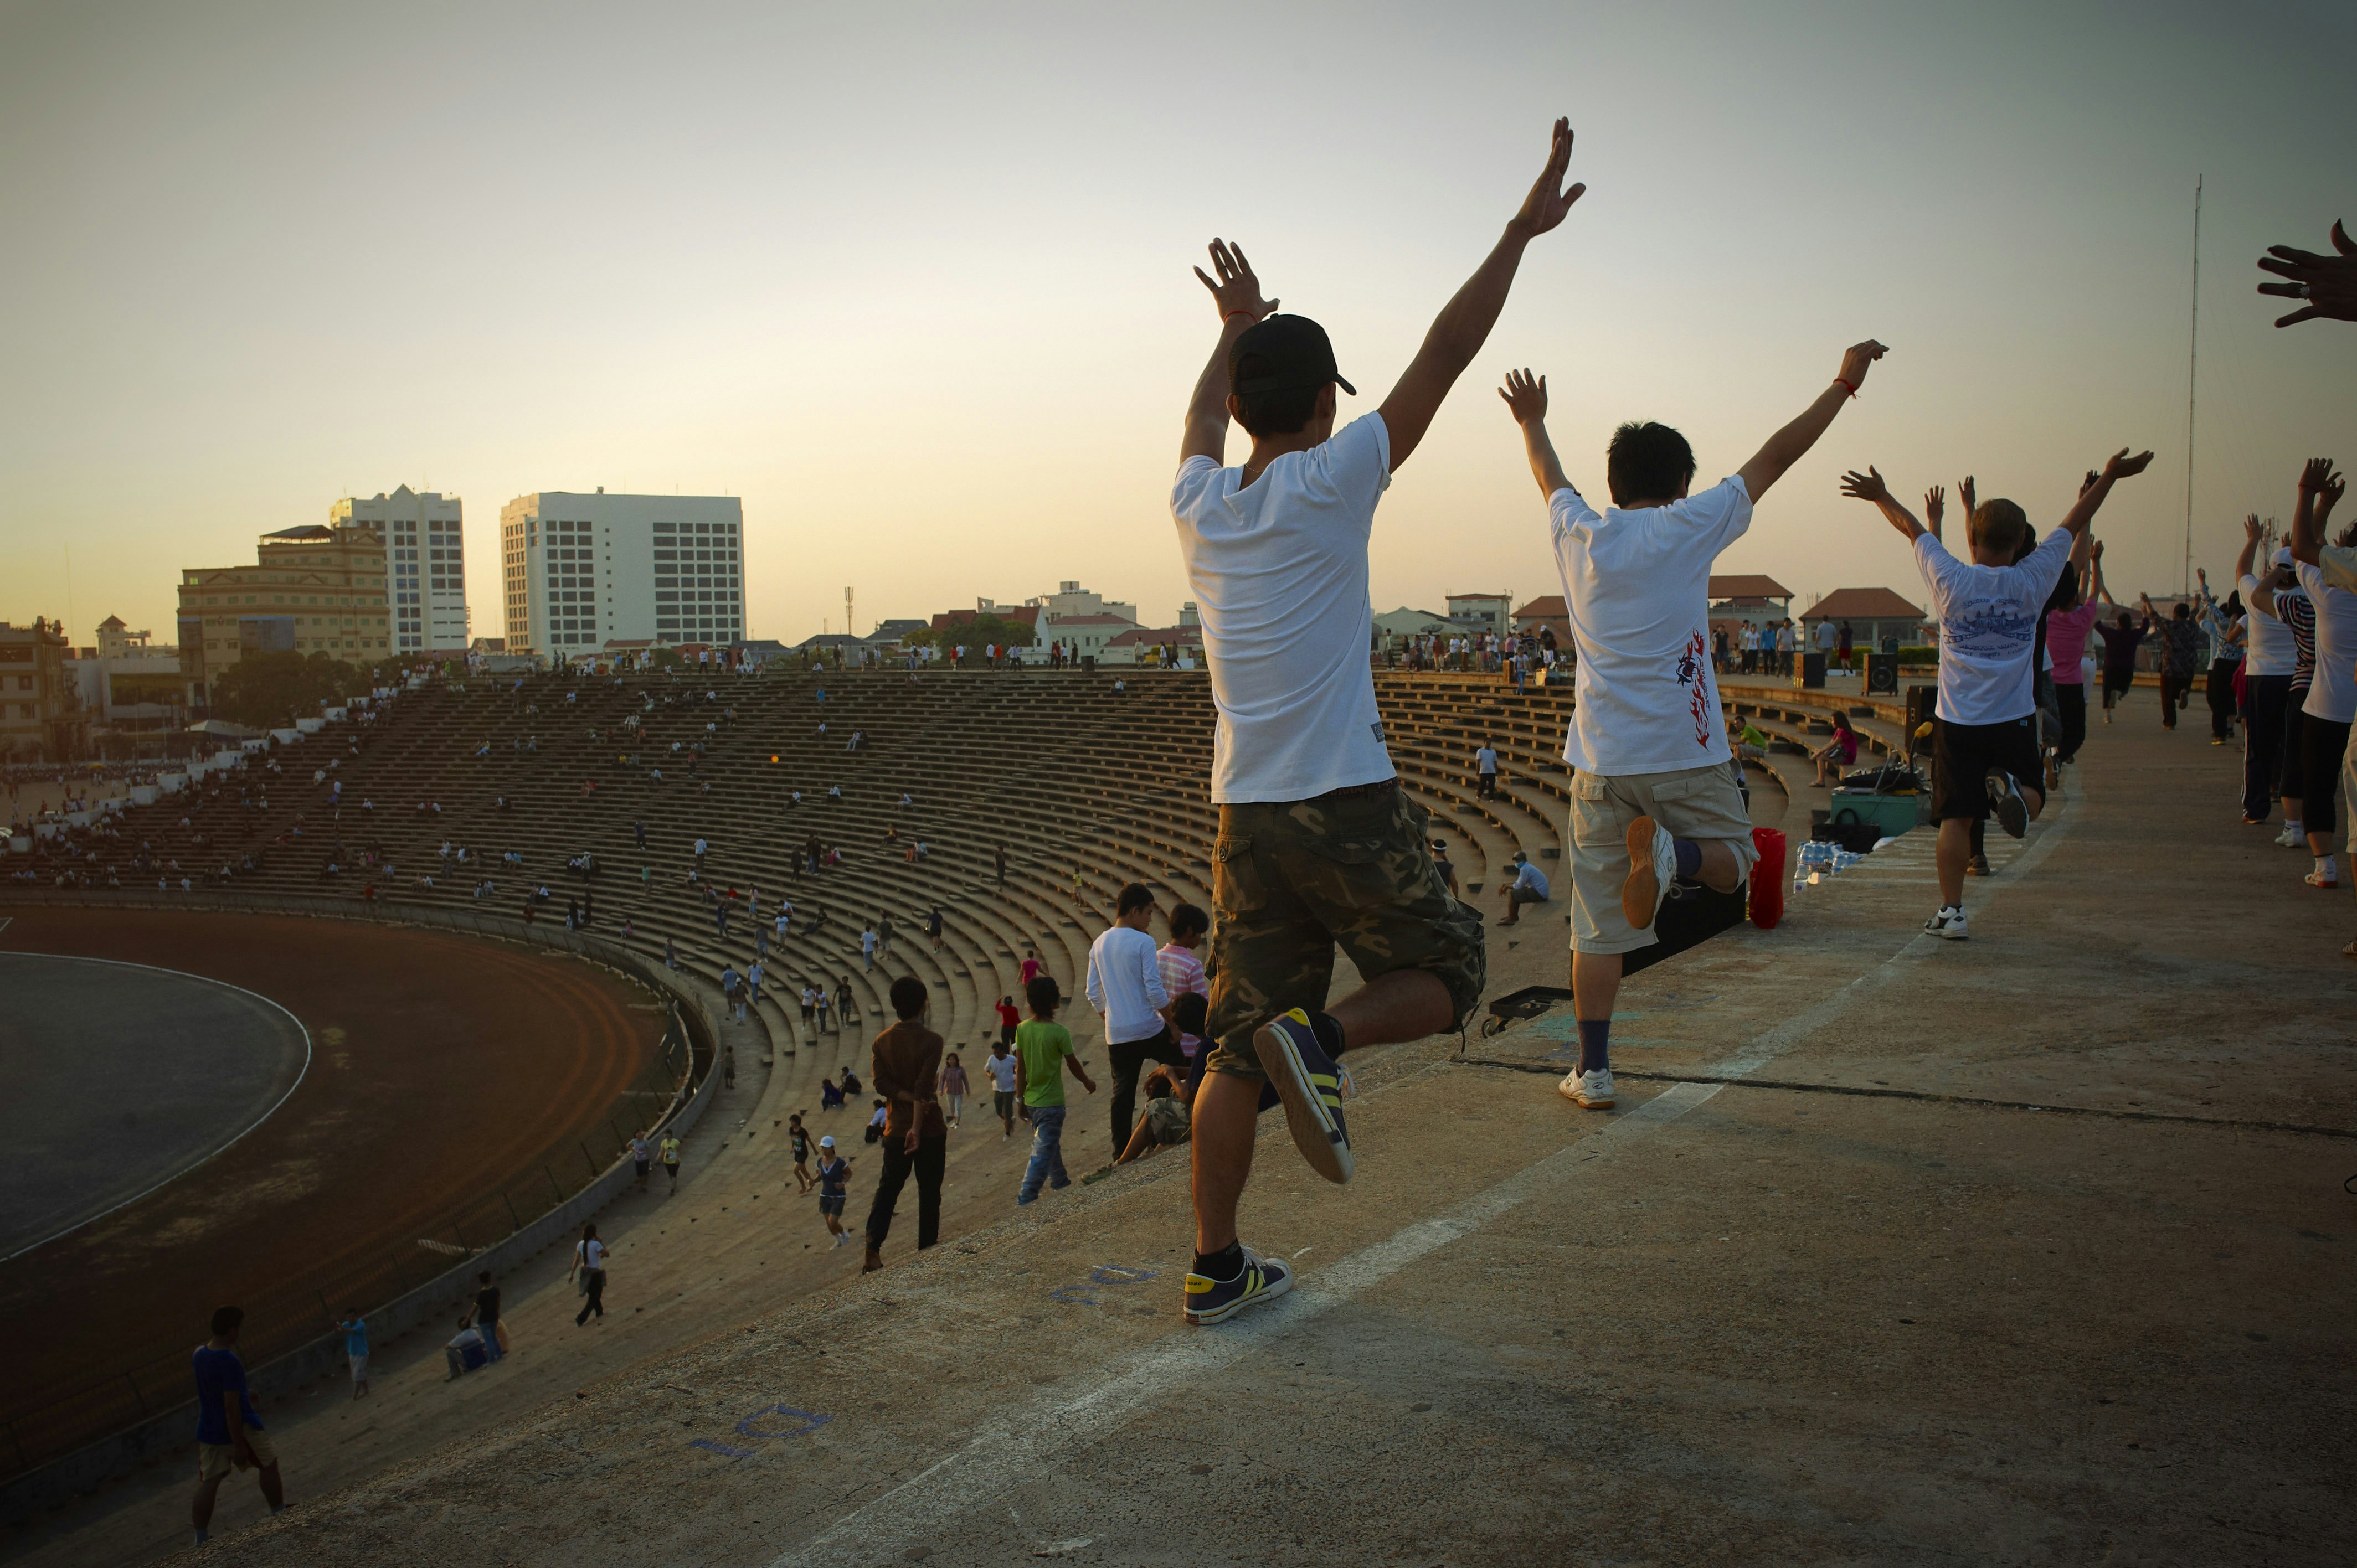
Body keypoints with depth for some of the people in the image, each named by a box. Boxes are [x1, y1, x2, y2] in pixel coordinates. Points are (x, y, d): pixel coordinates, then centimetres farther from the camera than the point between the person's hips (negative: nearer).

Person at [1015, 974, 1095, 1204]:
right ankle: (1026, 1197, -9)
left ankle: (1059, 1181, 40)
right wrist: (1088, 1082, 13)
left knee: (1050, 1142, 23)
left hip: (1031, 1100, 6)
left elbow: (1020, 1068, 1)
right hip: (1051, 1101, -6)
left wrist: (1021, 1097, 11)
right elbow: (1073, 1064, -5)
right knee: (1043, 1150, -3)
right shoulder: (1059, 1032, -17)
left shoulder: (1023, 1029, -4)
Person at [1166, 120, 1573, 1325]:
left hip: (1244, 818, 6)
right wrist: (1522, 231, 2)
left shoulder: (1199, 505, 7)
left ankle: (1216, 1269, 14)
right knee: (1447, 977, 14)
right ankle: (1321, 1040, -14)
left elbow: (1205, 414, 30)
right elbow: (1444, 356, -5)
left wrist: (1236, 330, 45)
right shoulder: (1330, 484, -8)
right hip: (1348, 808, -5)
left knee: (1234, 1055, 11)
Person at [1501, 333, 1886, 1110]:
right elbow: (1775, 458, 5)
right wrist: (1843, 384, 16)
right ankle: (1671, 851, -16)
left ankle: (1592, 1070, 8)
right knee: (1731, 862, 18)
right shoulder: (1688, 527, -2)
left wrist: (1532, 423, 48)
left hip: (1600, 761, 3)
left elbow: (1550, 478, 28)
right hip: (1684, 755, -3)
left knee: (1597, 925, 8)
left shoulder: (1578, 534, 7)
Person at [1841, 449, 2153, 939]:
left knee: (1956, 818, 3)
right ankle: (2010, 789, -18)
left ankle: (1951, 911, 1)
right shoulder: (2032, 581, -4)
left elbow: (1910, 527, 8)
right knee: (2032, 800, 16)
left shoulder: (1950, 581, -7)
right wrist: (2109, 477, 19)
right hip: (2014, 720, 0)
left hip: (1958, 722, 0)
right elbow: (2074, 526, 8)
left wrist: (1880, 496, 22)